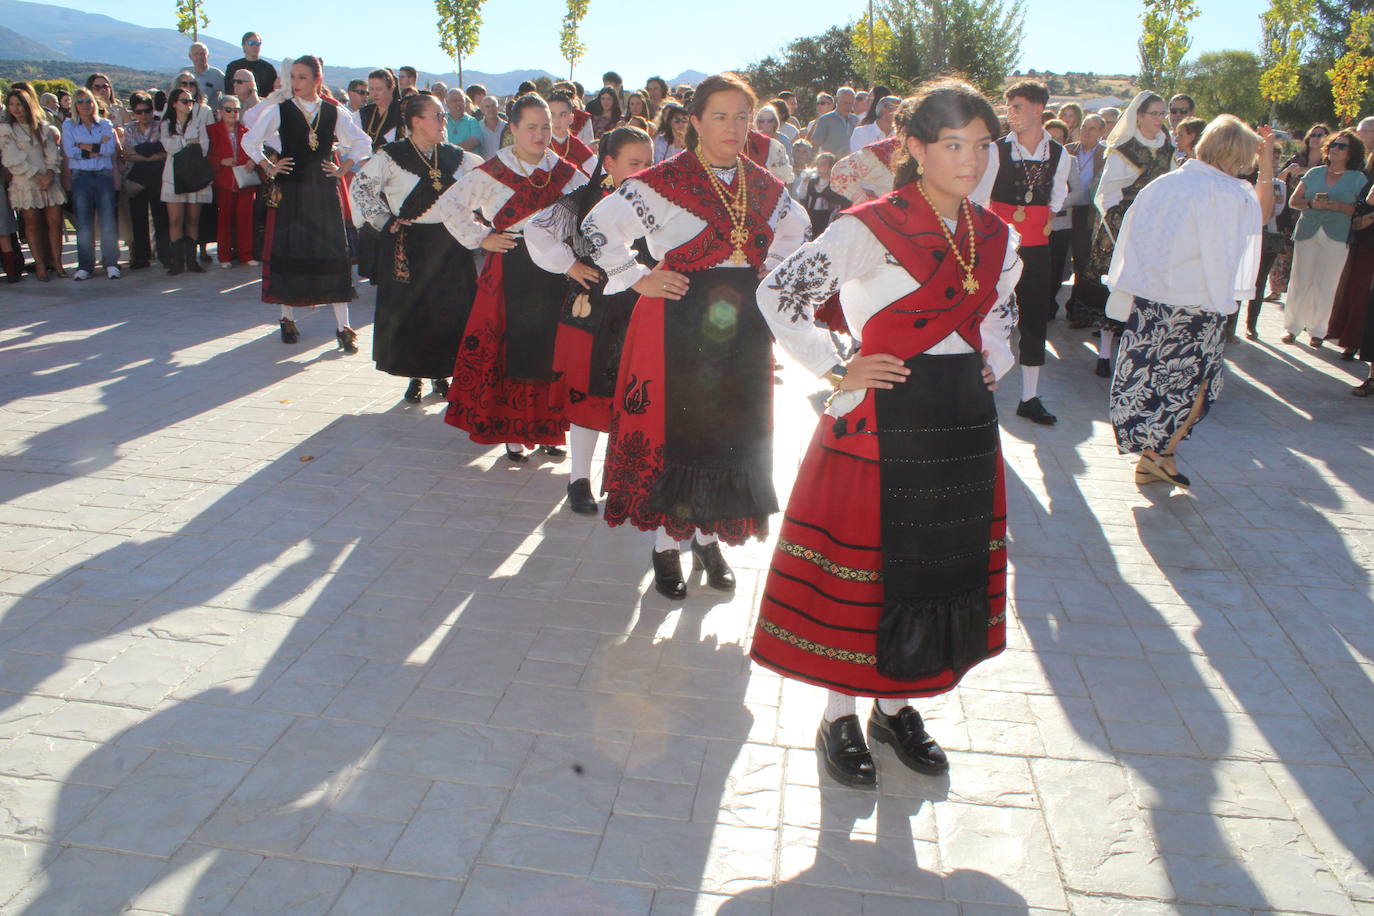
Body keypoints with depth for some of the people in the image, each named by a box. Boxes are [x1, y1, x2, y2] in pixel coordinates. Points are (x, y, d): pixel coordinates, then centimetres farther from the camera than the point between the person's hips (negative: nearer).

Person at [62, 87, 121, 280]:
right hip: (80, 177, 0)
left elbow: (111, 149, -5)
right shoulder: (68, 126, 10)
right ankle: (85, 266, 4)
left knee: (109, 222, -5)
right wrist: (98, 148, -5)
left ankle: (111, 263, 1)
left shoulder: (105, 125, 12)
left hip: (104, 175, 0)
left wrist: (84, 146, -7)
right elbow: (70, 151, -5)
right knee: (83, 224, -1)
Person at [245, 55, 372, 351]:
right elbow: (250, 141, 11)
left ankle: (343, 327, 1)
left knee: (333, 253, -3)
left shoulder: (334, 112, 4)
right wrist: (269, 168, 3)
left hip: (324, 191, 0)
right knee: (287, 252, 2)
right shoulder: (279, 111, 2)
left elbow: (362, 143, 14)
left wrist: (343, 168, 5)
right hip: (289, 191, 0)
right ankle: (287, 319, 17)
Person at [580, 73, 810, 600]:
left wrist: (770, 273, 12)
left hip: (742, 329, 5)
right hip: (677, 325, -4)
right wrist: (639, 279, -8)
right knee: (670, 429, 2)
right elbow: (597, 226, -4)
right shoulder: (663, 181, -8)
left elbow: (797, 229, 26)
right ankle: (666, 546, 17)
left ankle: (709, 537, 27)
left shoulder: (765, 186, 7)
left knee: (733, 432, 10)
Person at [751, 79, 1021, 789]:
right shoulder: (871, 227, -13)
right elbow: (778, 291, -12)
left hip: (963, 424, 7)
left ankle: (897, 706, 33)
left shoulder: (997, 238, 7)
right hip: (880, 420, -6)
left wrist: (992, 367, 10)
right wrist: (836, 372, -12)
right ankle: (840, 718, 22)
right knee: (860, 564, 3)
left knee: (944, 566, 13)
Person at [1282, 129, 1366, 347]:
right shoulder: (1314, 173, 11)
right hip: (1307, 233, 2)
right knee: (1300, 282, 0)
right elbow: (1293, 201, 7)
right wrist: (1312, 204, -12)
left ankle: (1317, 329, 11)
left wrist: (1337, 206, -17)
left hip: (1336, 238, -2)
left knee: (1326, 285, 0)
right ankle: (1292, 326, 9)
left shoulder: (1358, 179, 4)